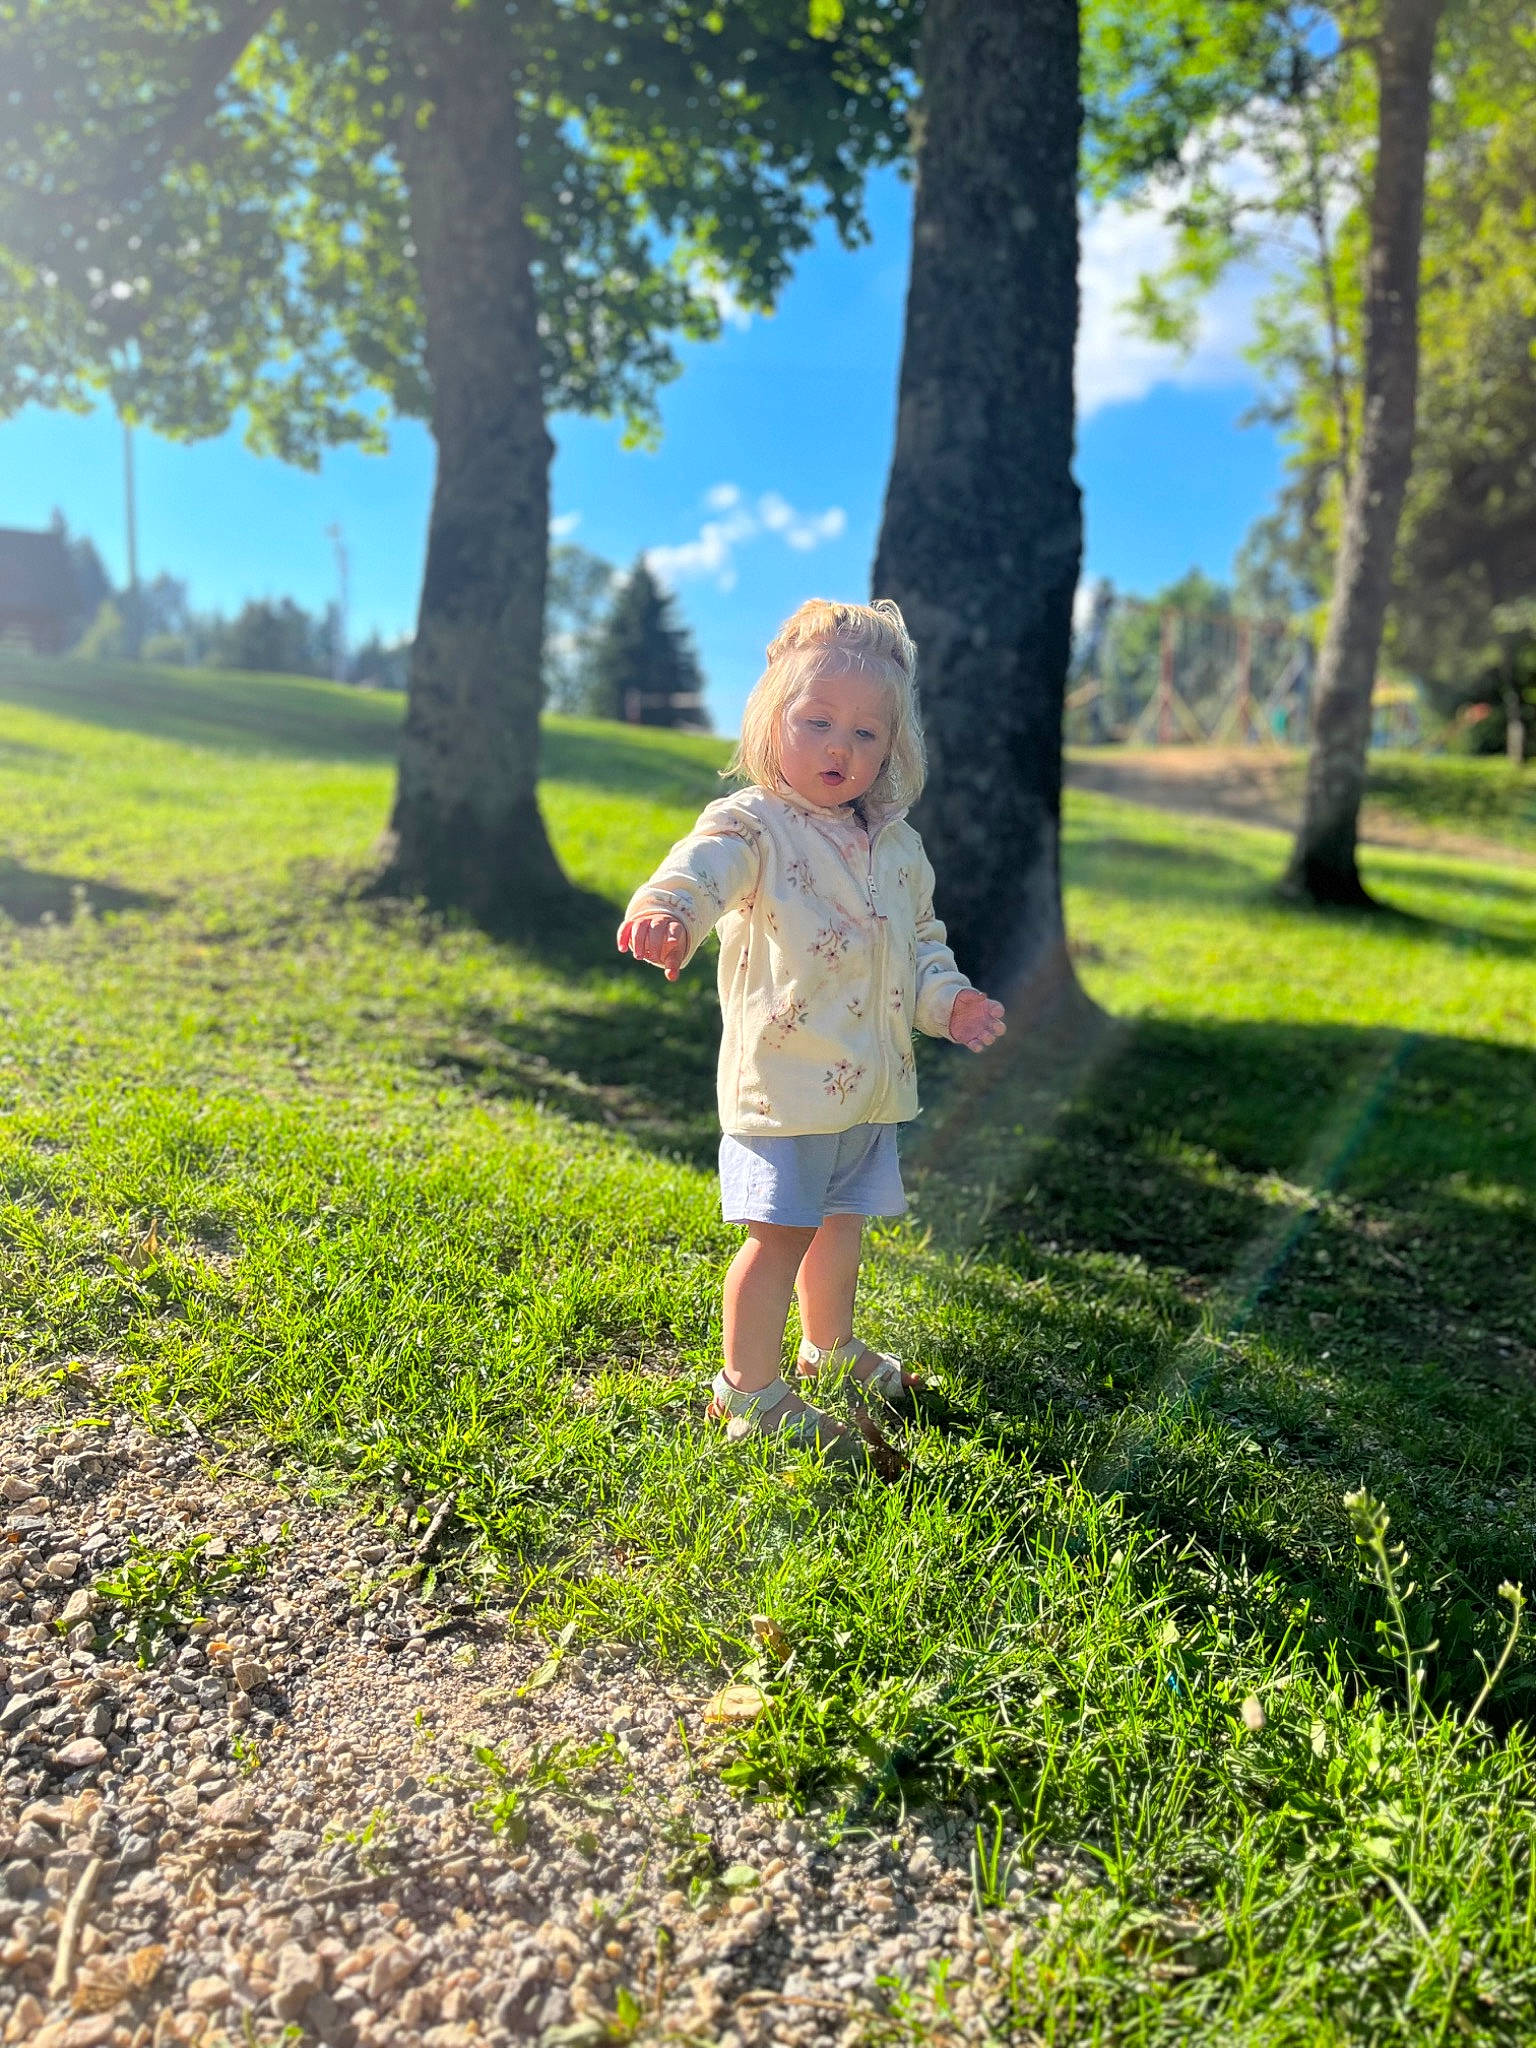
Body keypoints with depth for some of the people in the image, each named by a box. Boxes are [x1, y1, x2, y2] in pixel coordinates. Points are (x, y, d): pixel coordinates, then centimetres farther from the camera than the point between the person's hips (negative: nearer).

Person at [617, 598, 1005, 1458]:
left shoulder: (898, 847, 11)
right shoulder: (754, 824, -11)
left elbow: (922, 937, 22)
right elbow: (710, 863, -33)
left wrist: (947, 999, 3)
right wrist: (670, 907, -55)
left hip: (871, 1082, 7)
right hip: (784, 1078, -7)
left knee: (843, 1221, 21)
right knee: (781, 1232, -4)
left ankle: (832, 1348, 43)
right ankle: (750, 1392, 13)